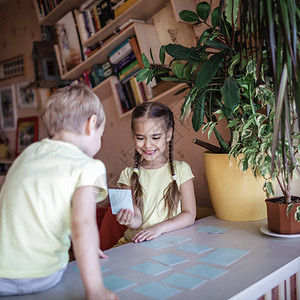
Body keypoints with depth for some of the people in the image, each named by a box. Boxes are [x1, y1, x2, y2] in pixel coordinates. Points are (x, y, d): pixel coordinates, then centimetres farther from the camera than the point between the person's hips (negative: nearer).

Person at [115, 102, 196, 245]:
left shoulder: (181, 170, 0)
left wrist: (159, 228, -18)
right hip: (134, 243, 1)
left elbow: (190, 215, -3)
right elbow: (137, 220, -3)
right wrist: (131, 221, -27)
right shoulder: (129, 174, 3)